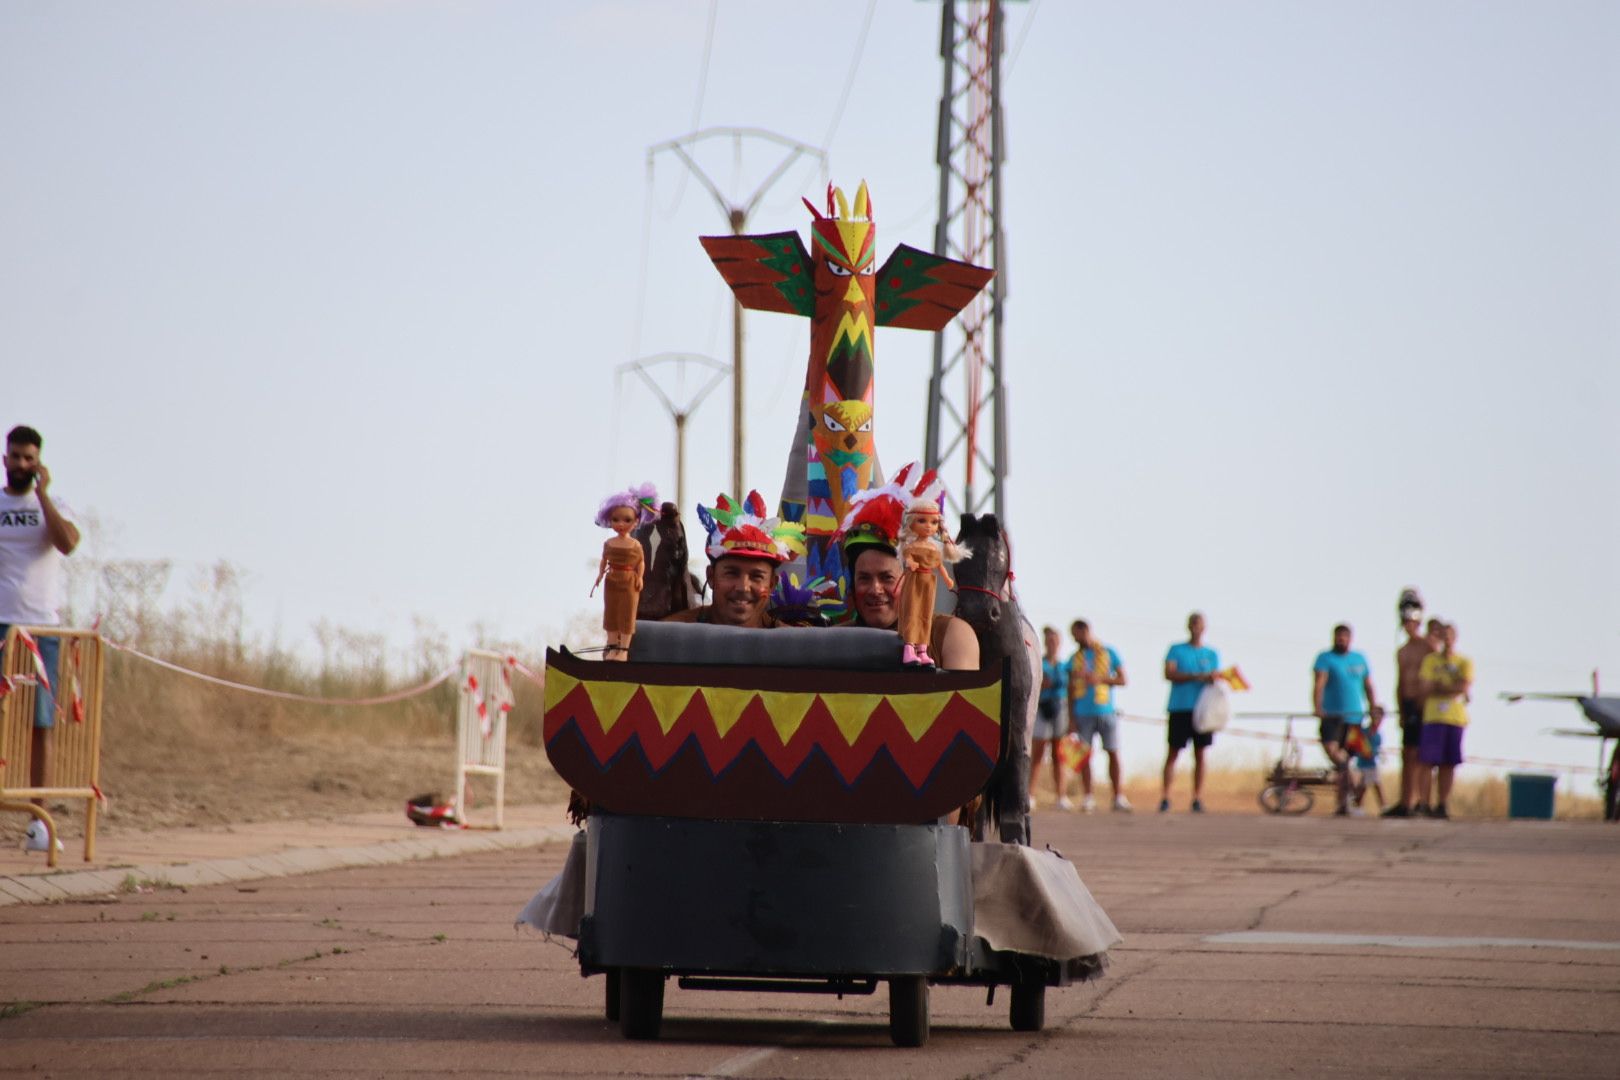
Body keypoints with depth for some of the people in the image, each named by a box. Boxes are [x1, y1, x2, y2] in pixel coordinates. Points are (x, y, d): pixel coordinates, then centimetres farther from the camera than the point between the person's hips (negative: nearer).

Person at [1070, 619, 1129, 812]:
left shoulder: (1109, 653, 7)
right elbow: (1070, 689, 11)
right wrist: (1071, 717, 5)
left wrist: (1100, 679, -11)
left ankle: (1118, 798, -1)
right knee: (1084, 754, -1)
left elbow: (1122, 679, 4)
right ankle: (1088, 798, 2)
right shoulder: (1075, 658, 11)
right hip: (1083, 714, 1)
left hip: (1106, 711, -1)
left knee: (1113, 752, -4)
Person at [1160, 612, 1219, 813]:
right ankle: (1165, 798, -3)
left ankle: (1198, 798, 3)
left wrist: (1213, 679, -15)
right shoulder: (1176, 650, 7)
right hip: (1180, 707, -2)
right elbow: (1169, 674, -6)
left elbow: (1215, 680, 10)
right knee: (1174, 752, -3)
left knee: (1200, 754, 1)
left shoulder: (1212, 654, 14)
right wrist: (1196, 677, -16)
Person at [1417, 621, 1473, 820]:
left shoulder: (1464, 663, 10)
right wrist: (1451, 688, -3)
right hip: (1434, 716, -1)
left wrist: (1438, 687, -3)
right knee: (1429, 760, -9)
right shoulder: (1431, 660, 9)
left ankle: (1442, 805, 5)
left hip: (1457, 717, 1)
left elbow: (1464, 688, -5)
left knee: (1448, 764, 1)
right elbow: (1425, 688, -1)